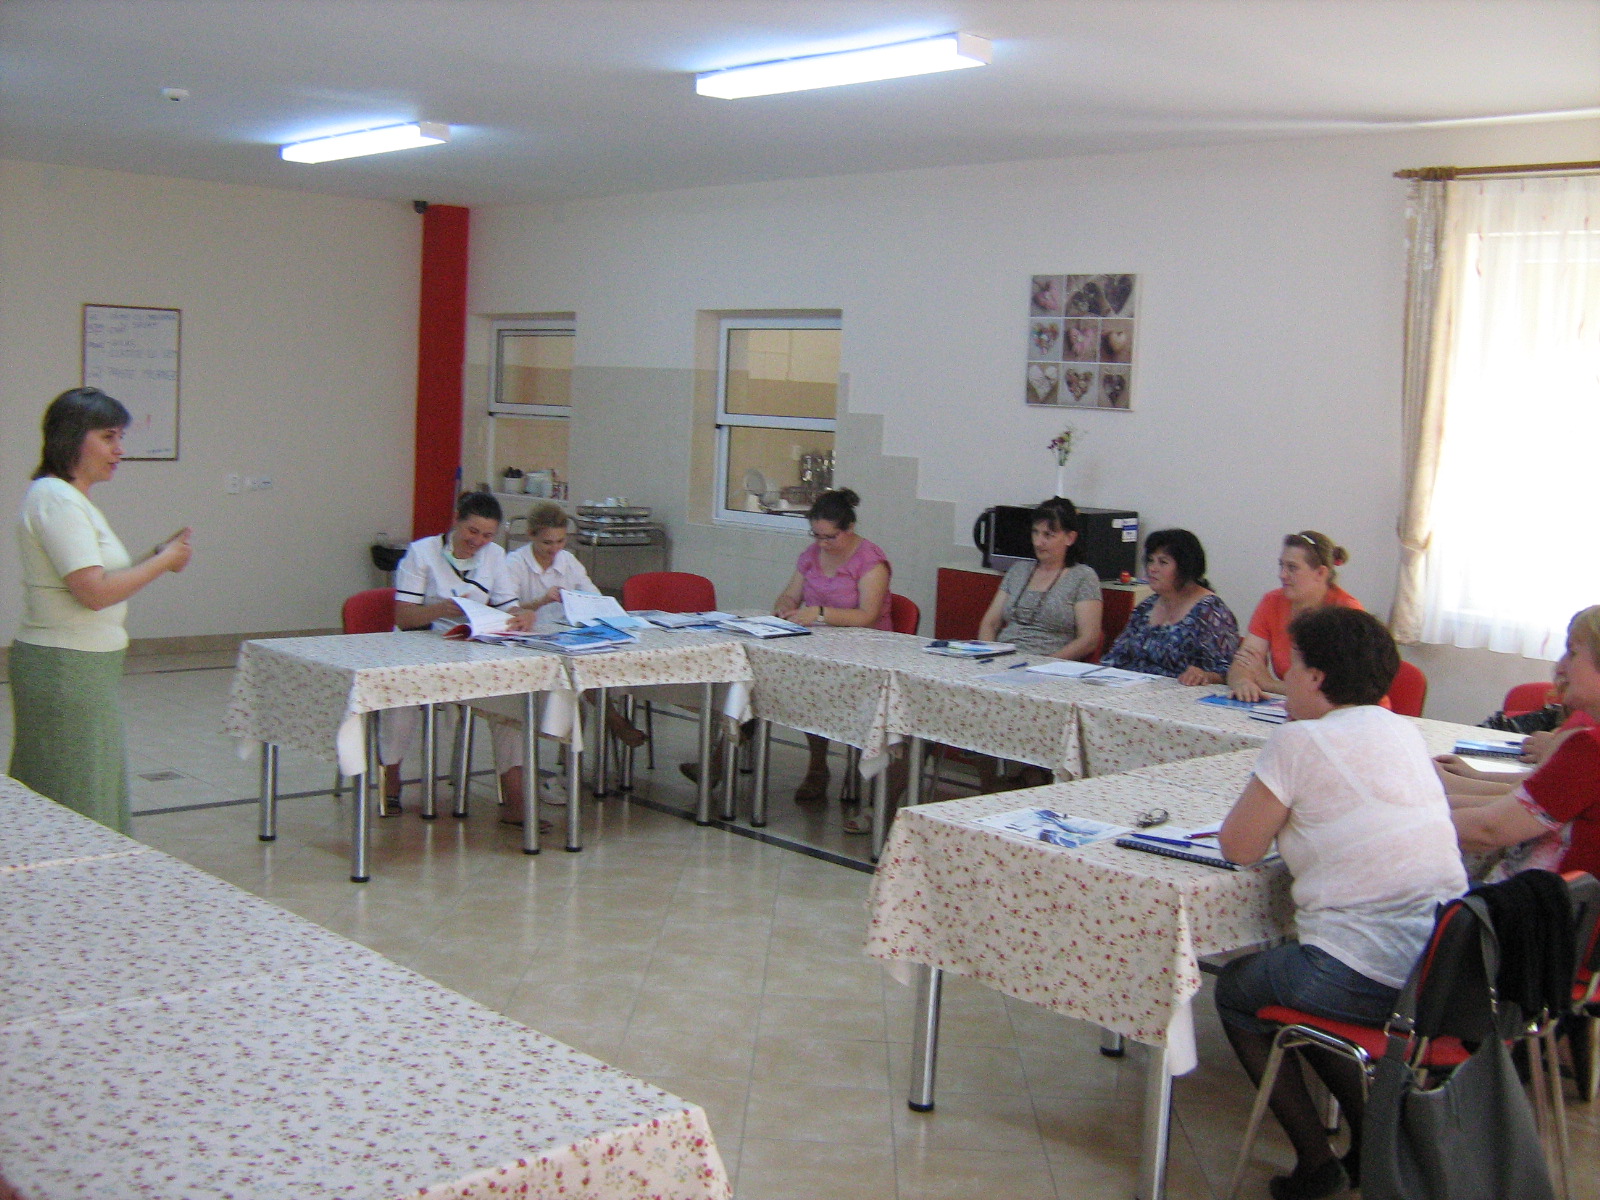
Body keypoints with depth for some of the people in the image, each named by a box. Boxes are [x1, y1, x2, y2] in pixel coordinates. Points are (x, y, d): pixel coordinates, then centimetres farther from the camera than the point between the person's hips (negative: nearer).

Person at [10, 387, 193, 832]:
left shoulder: (71, 499, 16)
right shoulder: (56, 499, -16)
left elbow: (104, 579, 14)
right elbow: (94, 592, -23)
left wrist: (157, 557, 3)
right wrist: (163, 562, -11)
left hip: (86, 666, 10)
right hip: (66, 669, -10)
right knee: (78, 800, -3)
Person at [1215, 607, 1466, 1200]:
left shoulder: (1299, 740, -14)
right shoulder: (1405, 732, 8)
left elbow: (1238, 848, -9)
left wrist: (1263, 804, 7)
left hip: (1369, 982, -7)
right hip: (1450, 968, 8)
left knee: (1236, 988, 19)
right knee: (1289, 973, 31)